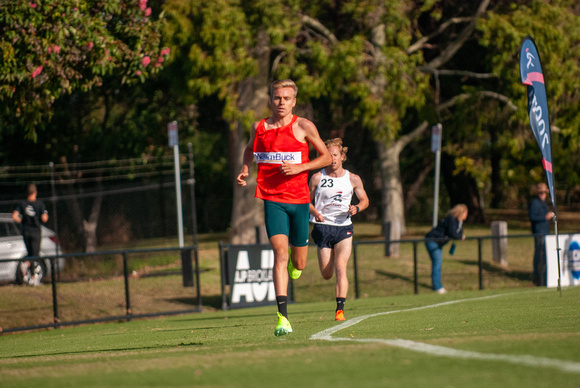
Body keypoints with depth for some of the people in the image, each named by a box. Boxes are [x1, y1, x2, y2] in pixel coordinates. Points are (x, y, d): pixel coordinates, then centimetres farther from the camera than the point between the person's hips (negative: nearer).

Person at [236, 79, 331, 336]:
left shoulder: (303, 127, -2)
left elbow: (326, 157, 2)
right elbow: (250, 149, 27)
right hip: (272, 200, 0)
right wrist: (245, 171, 7)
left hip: (299, 200, 0)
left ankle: (294, 262, 50)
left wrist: (299, 167, -12)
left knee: (298, 264, 9)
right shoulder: (259, 128, 5)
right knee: (280, 252, -19)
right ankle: (283, 317, -23)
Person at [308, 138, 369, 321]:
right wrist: (315, 213, -13)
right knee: (327, 274, 5)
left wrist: (357, 208, -9)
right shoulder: (317, 178, 0)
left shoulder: (353, 179, 1)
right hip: (323, 227, 1)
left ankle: (340, 309, -18)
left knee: (340, 269, -16)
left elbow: (364, 199, 13)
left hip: (344, 228, -1)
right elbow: (308, 201, 8)